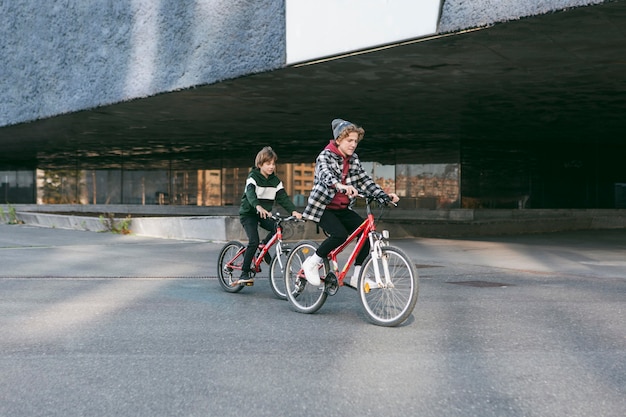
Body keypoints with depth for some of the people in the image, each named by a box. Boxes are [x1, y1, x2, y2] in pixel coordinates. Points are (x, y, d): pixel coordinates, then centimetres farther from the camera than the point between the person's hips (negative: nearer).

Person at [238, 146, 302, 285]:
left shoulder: (275, 181, 2)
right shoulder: (253, 177, -14)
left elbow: (283, 197, -8)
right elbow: (250, 194, -33)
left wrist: (294, 211, -27)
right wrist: (258, 207, -55)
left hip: (264, 214, 5)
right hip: (248, 213, -5)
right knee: (254, 241, -22)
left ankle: (263, 246, 7)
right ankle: (245, 273, -10)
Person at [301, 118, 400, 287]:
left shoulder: (354, 159, 9)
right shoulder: (325, 156, -12)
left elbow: (365, 180, 5)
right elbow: (325, 175, -33)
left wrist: (385, 196, -10)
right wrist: (340, 186, -55)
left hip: (343, 209, 7)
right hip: (323, 207, -7)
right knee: (340, 234, -30)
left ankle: (357, 277, -5)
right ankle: (312, 262, -8)